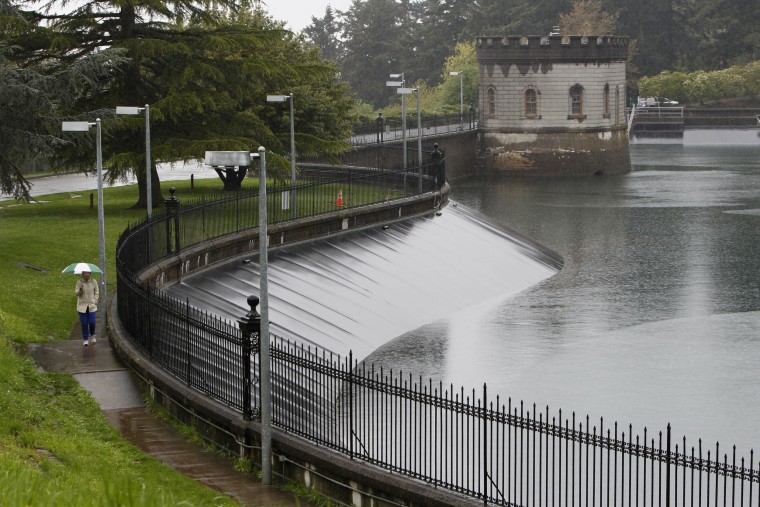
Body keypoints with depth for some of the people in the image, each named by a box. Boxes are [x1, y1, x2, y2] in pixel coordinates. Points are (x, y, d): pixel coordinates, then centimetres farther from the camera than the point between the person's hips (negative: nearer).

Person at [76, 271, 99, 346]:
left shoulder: (93, 282, 1)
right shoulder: (79, 282, -1)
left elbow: (97, 293, 8)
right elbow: (77, 293, -2)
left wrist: (95, 302, -1)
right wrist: (80, 290, -23)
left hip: (92, 306, 0)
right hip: (82, 306, 0)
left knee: (92, 322, -4)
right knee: (84, 323, 0)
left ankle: (92, 335, 25)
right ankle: (85, 339, 13)